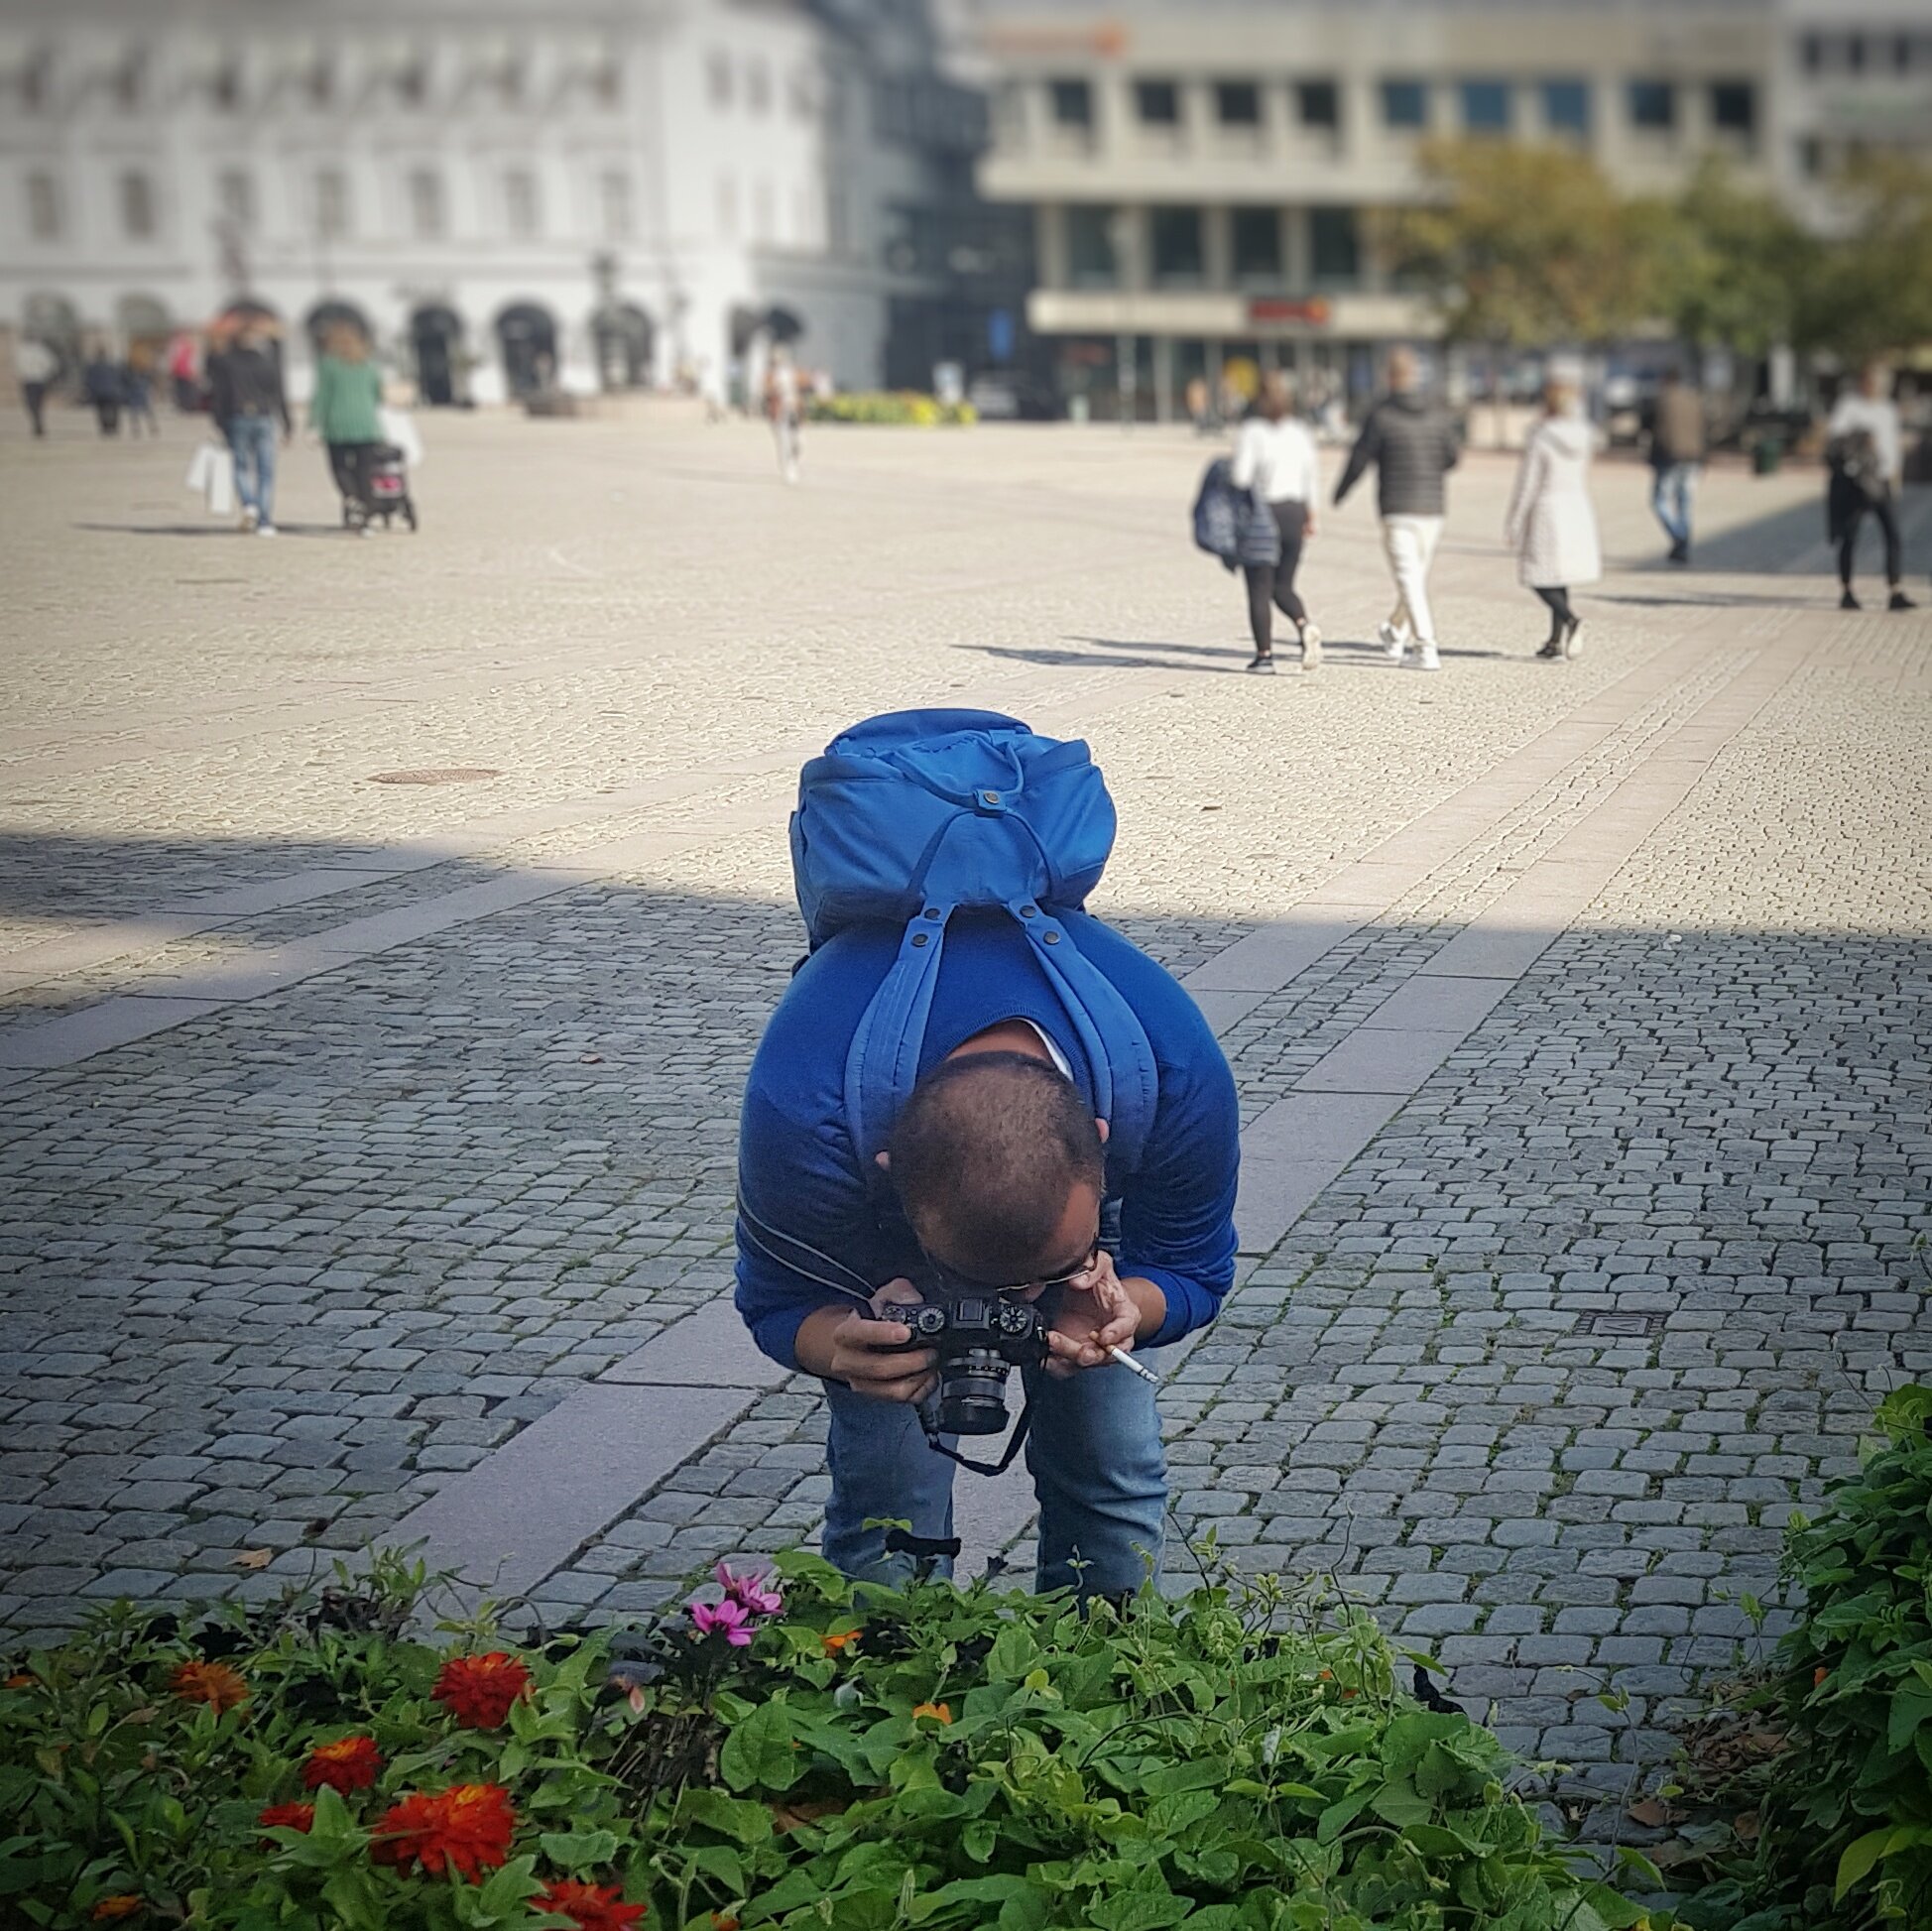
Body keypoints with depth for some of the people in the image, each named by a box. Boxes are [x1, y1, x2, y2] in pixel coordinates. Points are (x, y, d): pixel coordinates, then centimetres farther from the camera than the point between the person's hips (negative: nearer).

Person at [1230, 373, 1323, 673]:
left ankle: (1264, 654, 3)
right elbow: (1312, 479, 9)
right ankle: (1305, 626, -13)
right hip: (1294, 512, 5)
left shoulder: (1251, 432, -10)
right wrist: (1310, 515, 17)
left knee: (1259, 591, 4)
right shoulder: (1300, 433, 5)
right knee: (1283, 587, 14)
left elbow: (1240, 477, -14)